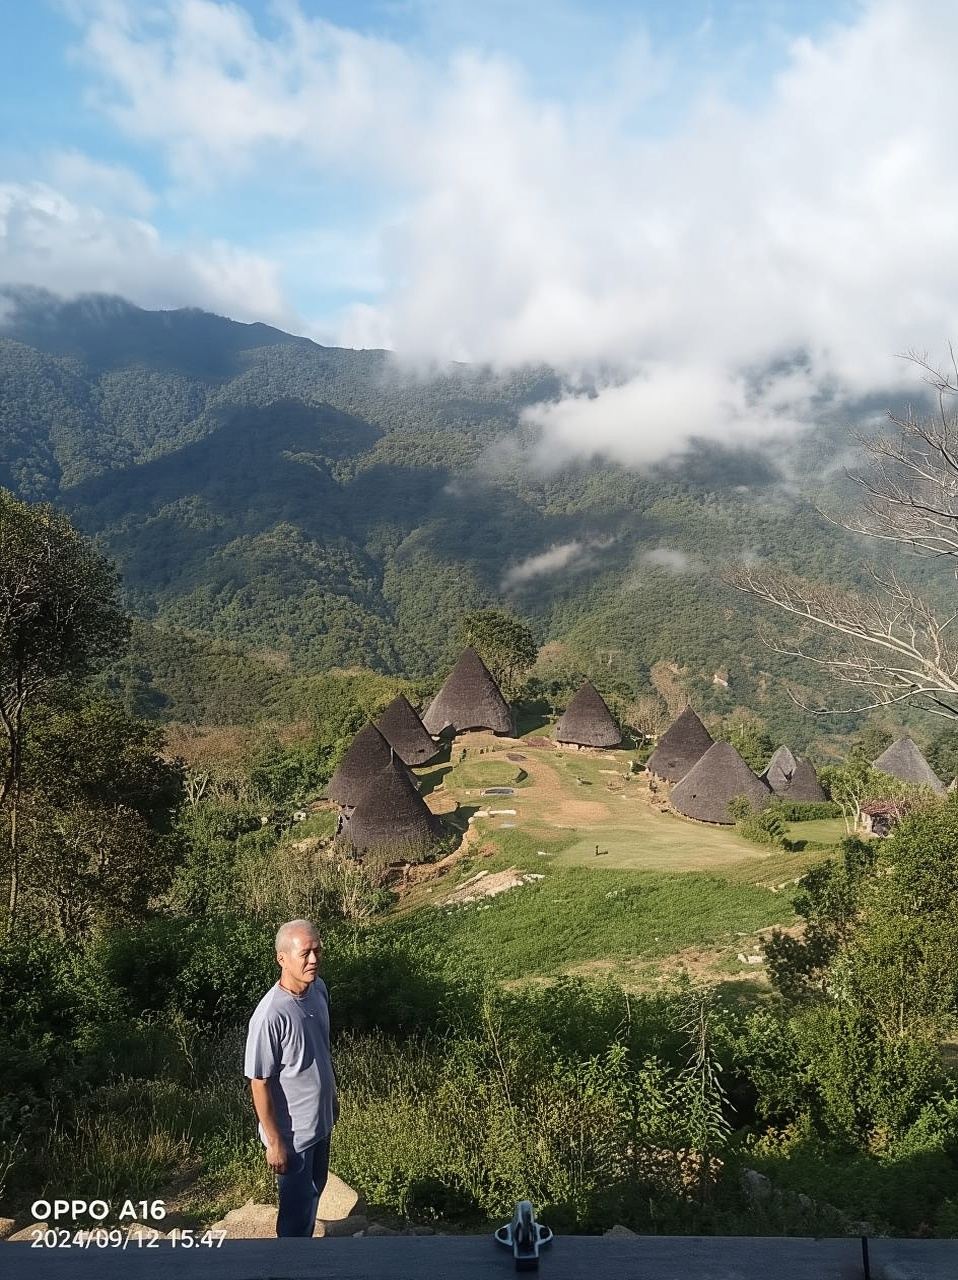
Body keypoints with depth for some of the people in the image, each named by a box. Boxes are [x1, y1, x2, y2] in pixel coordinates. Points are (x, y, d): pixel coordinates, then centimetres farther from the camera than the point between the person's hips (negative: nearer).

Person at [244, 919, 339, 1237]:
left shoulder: (318, 988, -8)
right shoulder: (270, 1016, -32)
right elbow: (259, 1084, -22)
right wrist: (274, 1141, -16)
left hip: (320, 1119, 8)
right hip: (291, 1131, -8)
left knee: (315, 1188, 27)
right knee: (298, 1202, 13)